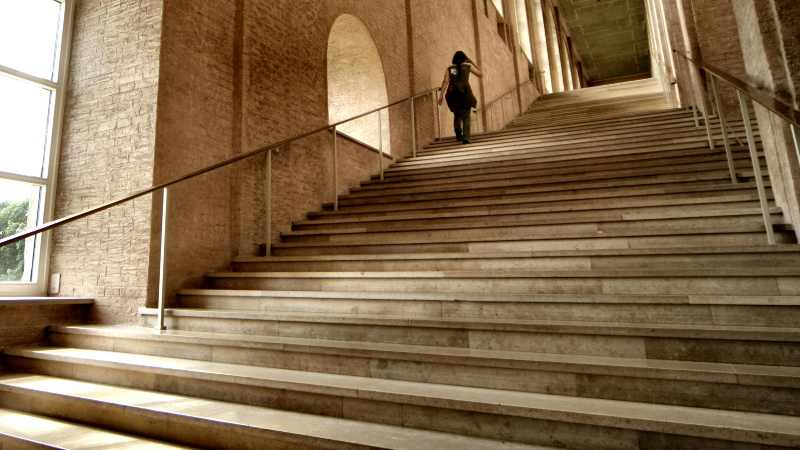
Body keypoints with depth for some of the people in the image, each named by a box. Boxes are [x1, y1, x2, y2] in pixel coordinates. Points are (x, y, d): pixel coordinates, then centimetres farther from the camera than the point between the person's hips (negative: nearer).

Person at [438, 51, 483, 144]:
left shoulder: (449, 69, 14)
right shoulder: (468, 66, 12)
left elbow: (445, 81, 0)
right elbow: (480, 74, 21)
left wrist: (441, 95, -5)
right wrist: (472, 62, 27)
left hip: (452, 94, 2)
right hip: (465, 93, -2)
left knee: (457, 115, 19)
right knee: (466, 117, -1)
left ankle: (458, 134, 6)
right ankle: (465, 137, -16)